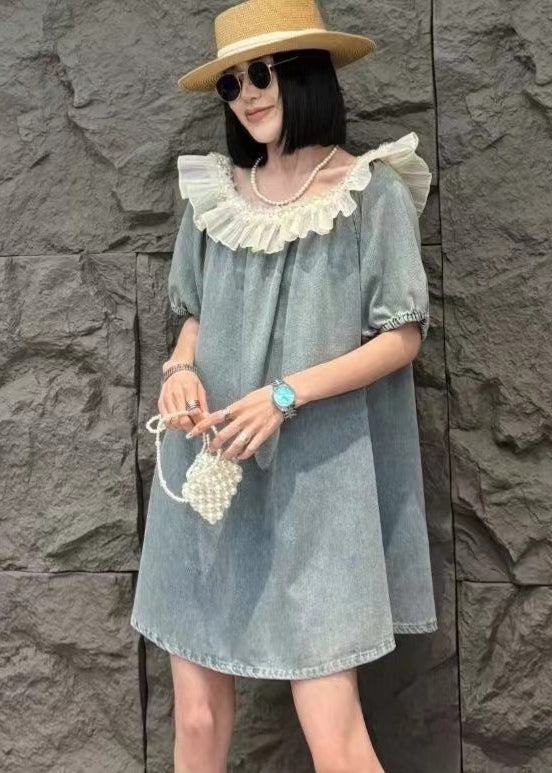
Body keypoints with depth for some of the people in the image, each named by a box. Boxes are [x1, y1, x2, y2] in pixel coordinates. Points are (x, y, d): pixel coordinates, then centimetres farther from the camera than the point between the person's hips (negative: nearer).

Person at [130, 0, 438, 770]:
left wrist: (285, 395, -16)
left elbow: (403, 336, -5)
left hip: (314, 483, -4)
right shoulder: (215, 195, 9)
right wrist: (180, 370, -5)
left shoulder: (373, 192, -4)